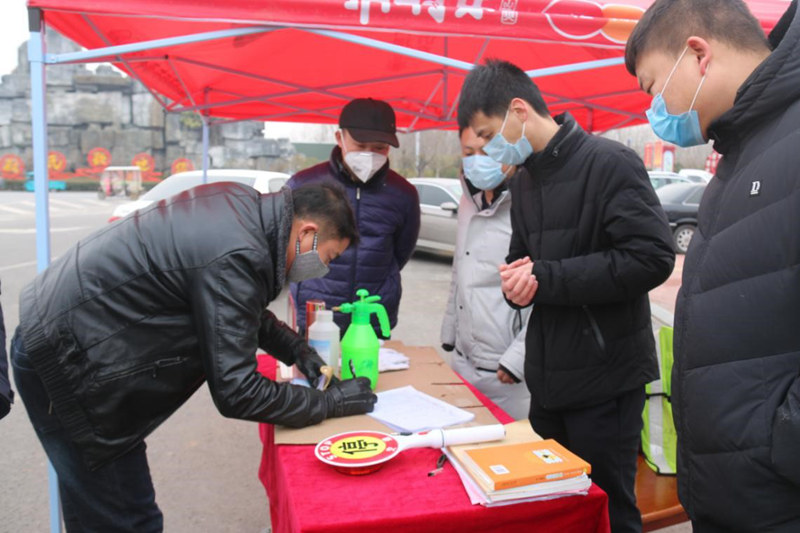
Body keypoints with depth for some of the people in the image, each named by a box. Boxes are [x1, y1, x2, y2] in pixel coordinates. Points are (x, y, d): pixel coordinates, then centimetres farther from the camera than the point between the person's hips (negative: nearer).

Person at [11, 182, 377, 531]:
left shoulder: (244, 204, -1)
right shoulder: (236, 256, -28)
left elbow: (239, 308, 16)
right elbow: (236, 392, -24)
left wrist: (295, 349, 8)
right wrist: (330, 403, -15)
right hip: (62, 359, -9)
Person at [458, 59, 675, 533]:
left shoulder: (609, 163, -13)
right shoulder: (525, 182, 12)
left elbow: (653, 258, -21)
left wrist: (547, 278, -21)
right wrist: (516, 281, -5)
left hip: (605, 379, -7)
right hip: (548, 377, 7)